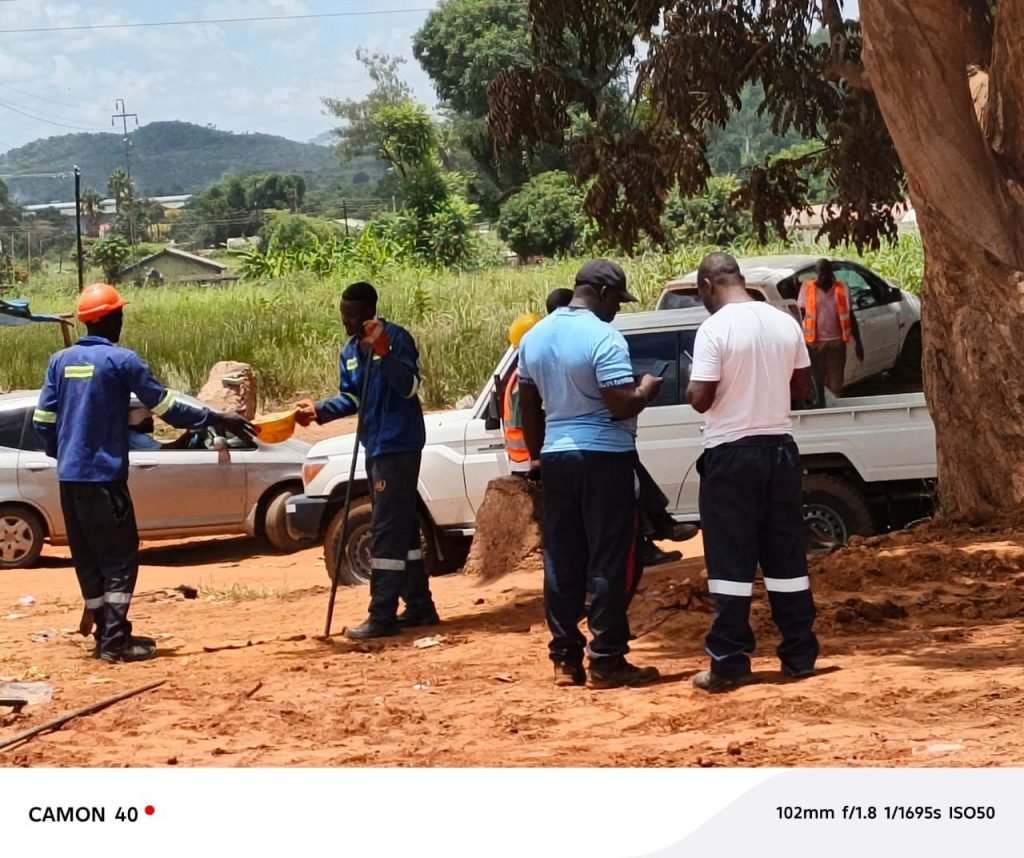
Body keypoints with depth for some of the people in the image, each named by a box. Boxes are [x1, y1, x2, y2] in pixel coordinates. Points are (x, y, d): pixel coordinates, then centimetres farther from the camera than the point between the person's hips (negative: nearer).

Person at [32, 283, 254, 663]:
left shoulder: (60, 360, 8)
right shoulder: (121, 360, -10)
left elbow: (43, 420, 7)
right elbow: (166, 406, -7)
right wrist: (216, 419, 2)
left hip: (69, 476, 7)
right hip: (103, 475, -7)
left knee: (87, 559, 12)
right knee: (119, 558, -2)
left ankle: (105, 634, 17)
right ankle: (115, 640, -7)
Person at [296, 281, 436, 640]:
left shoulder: (396, 338, -14)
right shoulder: (350, 350, 11)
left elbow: (409, 387, -22)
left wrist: (383, 353, -33)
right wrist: (320, 410, 0)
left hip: (398, 446, -9)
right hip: (376, 447, 9)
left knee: (387, 531, -11)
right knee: (402, 528, 13)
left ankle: (383, 616, -11)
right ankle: (419, 607, 20)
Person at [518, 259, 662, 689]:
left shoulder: (535, 336, 9)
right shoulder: (603, 337, -15)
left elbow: (529, 406, 15)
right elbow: (622, 405, -20)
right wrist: (647, 390, 0)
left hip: (557, 457, 7)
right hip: (604, 457, -7)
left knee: (562, 562, 10)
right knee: (608, 563, -2)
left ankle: (565, 659, 12)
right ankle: (607, 661, -1)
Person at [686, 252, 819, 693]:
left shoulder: (715, 328, -14)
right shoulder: (785, 323, 4)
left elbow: (701, 399, -15)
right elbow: (803, 387, 12)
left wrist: (692, 390, 5)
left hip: (731, 453, -5)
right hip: (779, 447, 6)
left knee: (730, 561, -1)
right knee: (786, 555, 10)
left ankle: (729, 664, -1)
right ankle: (800, 655, 14)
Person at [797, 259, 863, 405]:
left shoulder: (842, 289, 4)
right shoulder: (807, 289, 0)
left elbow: (850, 316, 9)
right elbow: (801, 316, 2)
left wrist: (858, 342, 6)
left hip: (837, 341, 1)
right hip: (815, 342, -1)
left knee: (836, 385, 3)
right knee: (817, 382, 2)